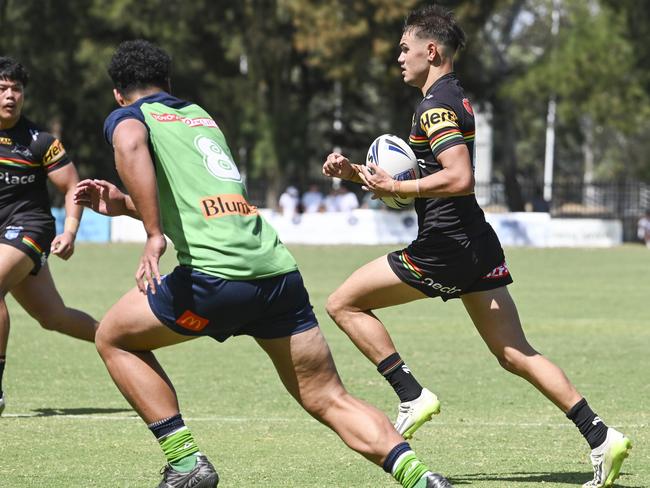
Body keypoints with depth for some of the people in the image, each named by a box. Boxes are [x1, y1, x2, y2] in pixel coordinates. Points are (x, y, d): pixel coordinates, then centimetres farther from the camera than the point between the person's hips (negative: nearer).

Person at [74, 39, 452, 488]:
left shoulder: (127, 117, 10)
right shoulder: (202, 117, 29)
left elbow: (130, 143, -16)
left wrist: (153, 235, -21)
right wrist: (123, 205, 42)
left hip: (216, 276, -6)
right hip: (279, 269, 6)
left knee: (114, 338, 17)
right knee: (329, 400, 7)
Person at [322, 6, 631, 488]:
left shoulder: (437, 105, -12)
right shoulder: (454, 98, 19)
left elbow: (459, 178, -25)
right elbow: (419, 175, 27)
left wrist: (396, 188, -16)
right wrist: (355, 172, 18)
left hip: (444, 248, -9)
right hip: (477, 247, 9)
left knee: (344, 303, 3)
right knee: (515, 354, 5)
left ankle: (412, 395, -3)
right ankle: (600, 435, -5)